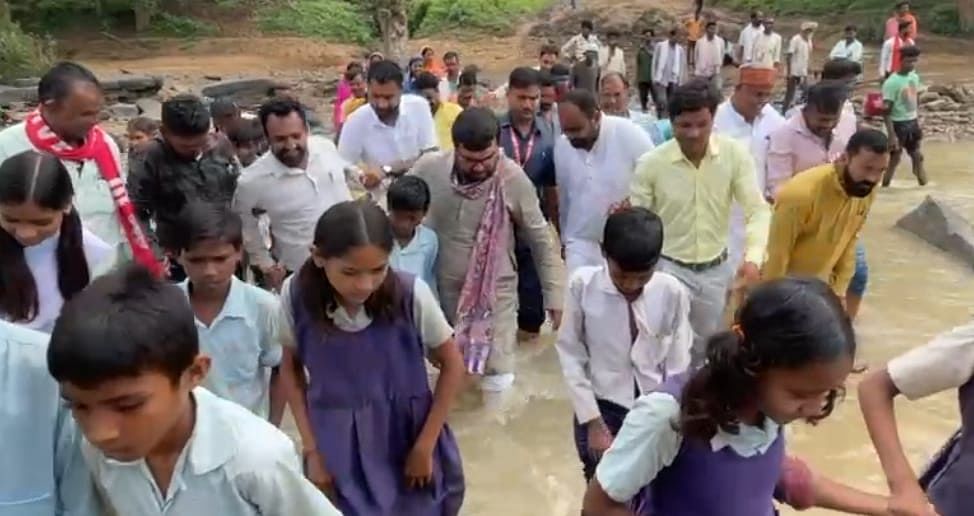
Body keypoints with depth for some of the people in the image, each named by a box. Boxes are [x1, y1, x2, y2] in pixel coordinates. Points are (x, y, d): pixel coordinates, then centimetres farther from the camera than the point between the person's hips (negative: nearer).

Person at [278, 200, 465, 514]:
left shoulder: (411, 294, -22)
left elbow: (452, 365, -8)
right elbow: (291, 369, 0)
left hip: (406, 443, -1)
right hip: (337, 452, 1)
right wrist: (311, 449, -1)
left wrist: (425, 446, -4)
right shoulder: (296, 296, -17)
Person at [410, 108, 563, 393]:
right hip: (439, 292, 2)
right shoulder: (428, 168, -13)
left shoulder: (513, 179, -16)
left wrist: (553, 294, -2)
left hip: (495, 294, -2)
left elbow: (541, 241, -5)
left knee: (498, 379, 1)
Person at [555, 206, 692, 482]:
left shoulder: (672, 292, -15)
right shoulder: (582, 284, -16)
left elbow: (678, 367, -4)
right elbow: (570, 354, -7)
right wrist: (592, 421, -7)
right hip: (601, 410, -1)